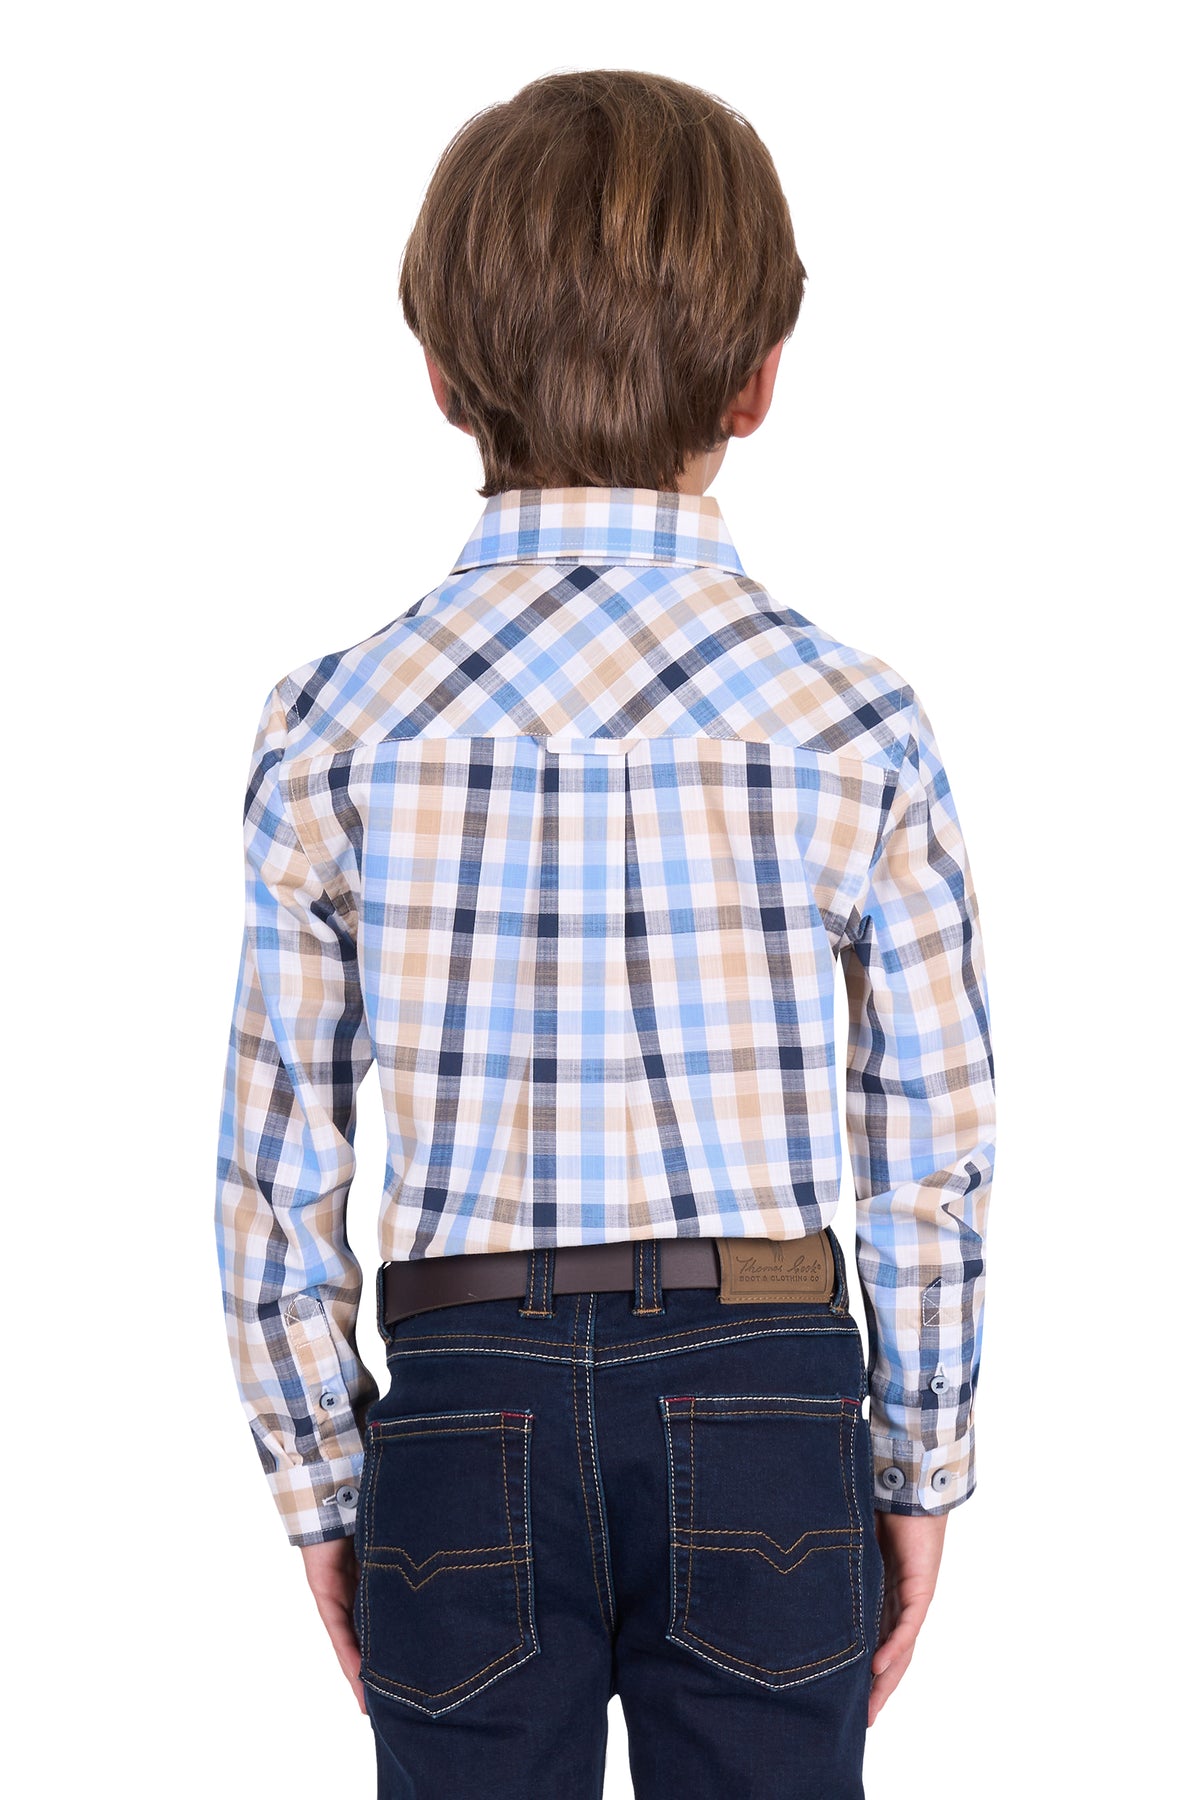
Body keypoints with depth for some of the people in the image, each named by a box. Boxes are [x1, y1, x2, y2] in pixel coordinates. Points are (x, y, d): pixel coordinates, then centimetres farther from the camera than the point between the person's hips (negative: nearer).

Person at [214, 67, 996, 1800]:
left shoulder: (337, 727, -5)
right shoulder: (856, 724, -6)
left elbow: (276, 1162, -2)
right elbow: (935, 1150, -2)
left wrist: (319, 1481, 10)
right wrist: (921, 1466, 10)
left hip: (465, 1410, 1)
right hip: (764, 1398, 0)